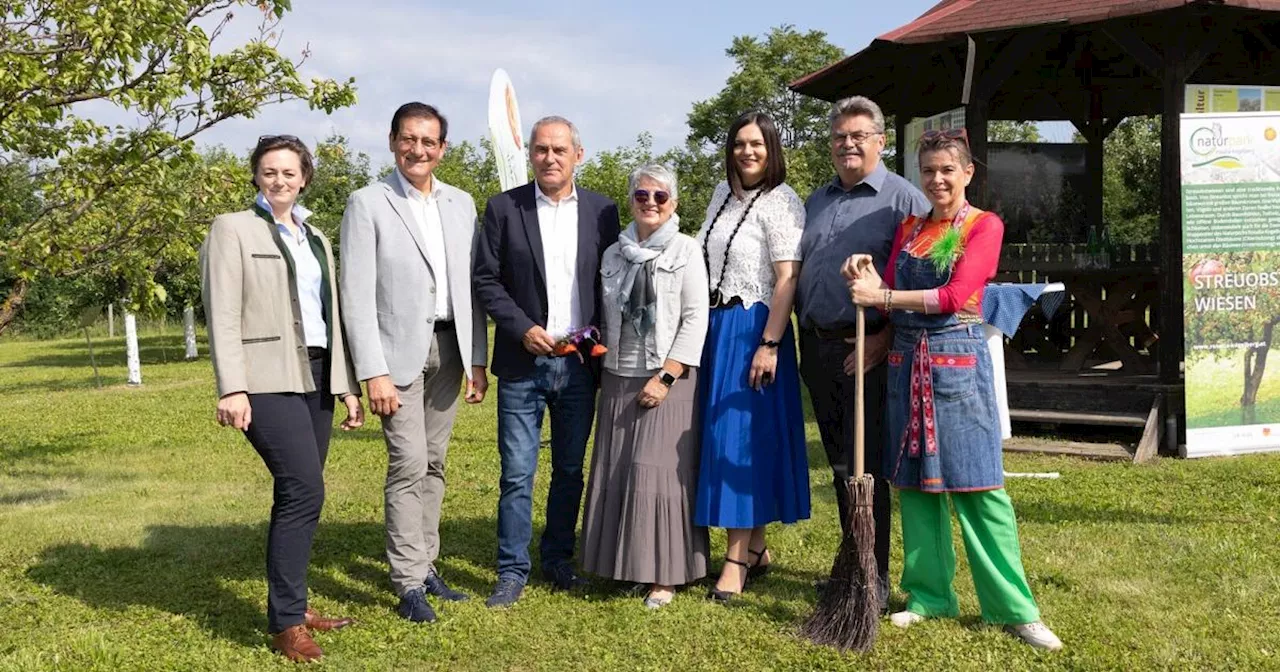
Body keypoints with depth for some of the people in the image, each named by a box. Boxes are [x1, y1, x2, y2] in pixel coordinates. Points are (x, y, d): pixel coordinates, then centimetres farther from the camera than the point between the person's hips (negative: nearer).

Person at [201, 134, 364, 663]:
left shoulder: (315, 239, 19)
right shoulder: (233, 229, 1)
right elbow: (222, 315, -8)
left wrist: (347, 384, 13)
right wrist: (231, 389, -16)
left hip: (315, 377, 6)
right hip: (268, 379, -6)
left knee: (296, 497, 8)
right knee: (304, 491, -15)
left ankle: (292, 604, 18)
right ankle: (285, 623, -8)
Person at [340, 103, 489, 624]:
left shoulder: (461, 204, 10)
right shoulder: (367, 204, -5)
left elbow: (472, 286, 11)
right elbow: (358, 294, -9)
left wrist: (478, 360, 7)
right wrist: (373, 372, -15)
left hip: (449, 347, 5)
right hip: (398, 350, -5)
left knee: (434, 463, 11)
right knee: (408, 465, -8)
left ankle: (426, 565, 22)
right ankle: (409, 585, 0)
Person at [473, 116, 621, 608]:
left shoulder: (602, 211, 5)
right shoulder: (504, 208, 0)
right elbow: (485, 279, -1)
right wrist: (522, 328, -11)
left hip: (580, 364, 2)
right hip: (522, 362, -2)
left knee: (570, 471, 11)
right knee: (517, 474, 0)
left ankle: (559, 561, 25)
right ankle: (512, 571, 10)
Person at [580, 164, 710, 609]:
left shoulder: (686, 251, -3)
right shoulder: (614, 254, 11)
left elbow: (695, 320, -8)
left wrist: (666, 377, -14)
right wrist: (600, 359, 4)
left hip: (668, 378, -5)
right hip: (619, 377, 5)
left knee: (658, 472, -6)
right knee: (616, 473, 6)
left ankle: (665, 574, 4)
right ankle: (621, 561, 18)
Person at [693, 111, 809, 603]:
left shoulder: (781, 203, -10)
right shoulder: (723, 194, 13)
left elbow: (787, 280, -17)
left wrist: (769, 344, -23)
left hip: (751, 329, -8)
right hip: (713, 325, 8)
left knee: (740, 437, -7)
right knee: (720, 435, 10)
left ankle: (737, 559, 0)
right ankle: (756, 548, 21)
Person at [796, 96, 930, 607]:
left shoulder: (903, 199, -4)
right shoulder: (816, 201, 18)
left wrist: (885, 339, -17)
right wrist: (804, 339, 13)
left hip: (867, 350, -6)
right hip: (818, 348, 7)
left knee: (863, 468, -6)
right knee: (838, 465, 13)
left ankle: (873, 580, 3)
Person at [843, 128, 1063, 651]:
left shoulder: (984, 226, -2)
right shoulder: (909, 228, 13)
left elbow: (957, 295, -14)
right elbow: (890, 299, 9)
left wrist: (881, 296, -14)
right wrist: (867, 279, -12)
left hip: (958, 361, -5)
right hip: (907, 362, 5)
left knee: (978, 485, -5)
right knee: (914, 481, 7)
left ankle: (1013, 607, 2)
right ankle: (929, 594, 17)